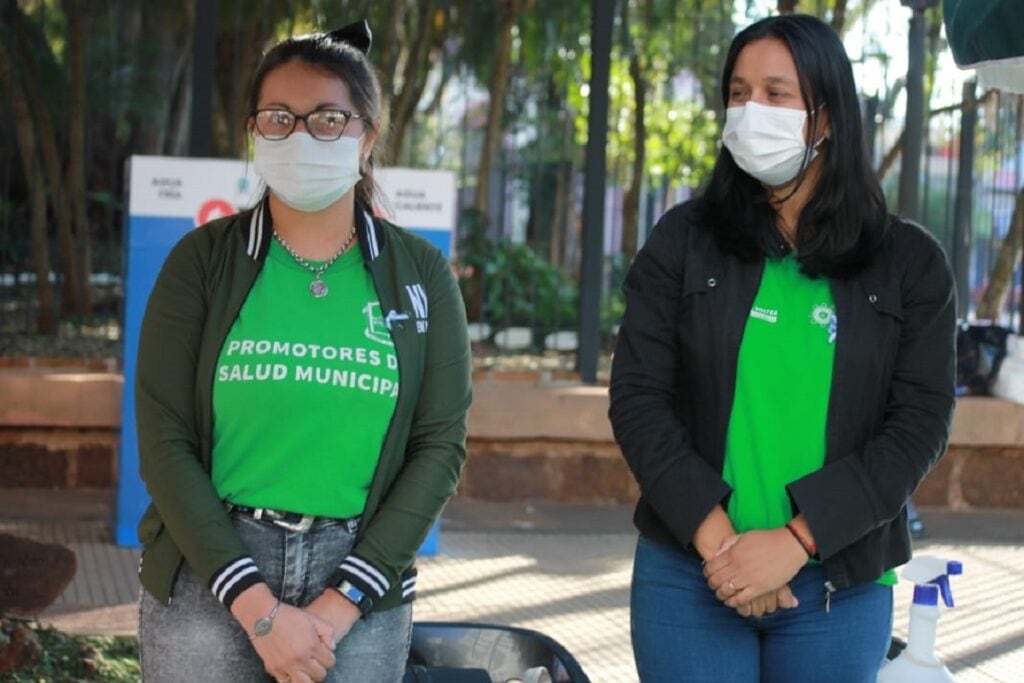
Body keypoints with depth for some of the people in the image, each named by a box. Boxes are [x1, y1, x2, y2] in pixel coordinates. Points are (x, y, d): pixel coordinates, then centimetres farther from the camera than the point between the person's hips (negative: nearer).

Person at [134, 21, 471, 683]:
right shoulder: (203, 260, -1)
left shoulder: (420, 273, 2)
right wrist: (257, 606, -14)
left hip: (361, 583, 1)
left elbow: (441, 444, -2)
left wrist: (338, 605, -10)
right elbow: (165, 441, -5)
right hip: (209, 573, 0)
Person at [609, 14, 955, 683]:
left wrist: (796, 539, -15)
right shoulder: (684, 240, 3)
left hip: (841, 584, 0)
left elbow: (922, 423, -4)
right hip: (690, 573, 0)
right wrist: (714, 536, -14)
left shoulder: (910, 262, 2)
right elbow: (638, 396, -2)